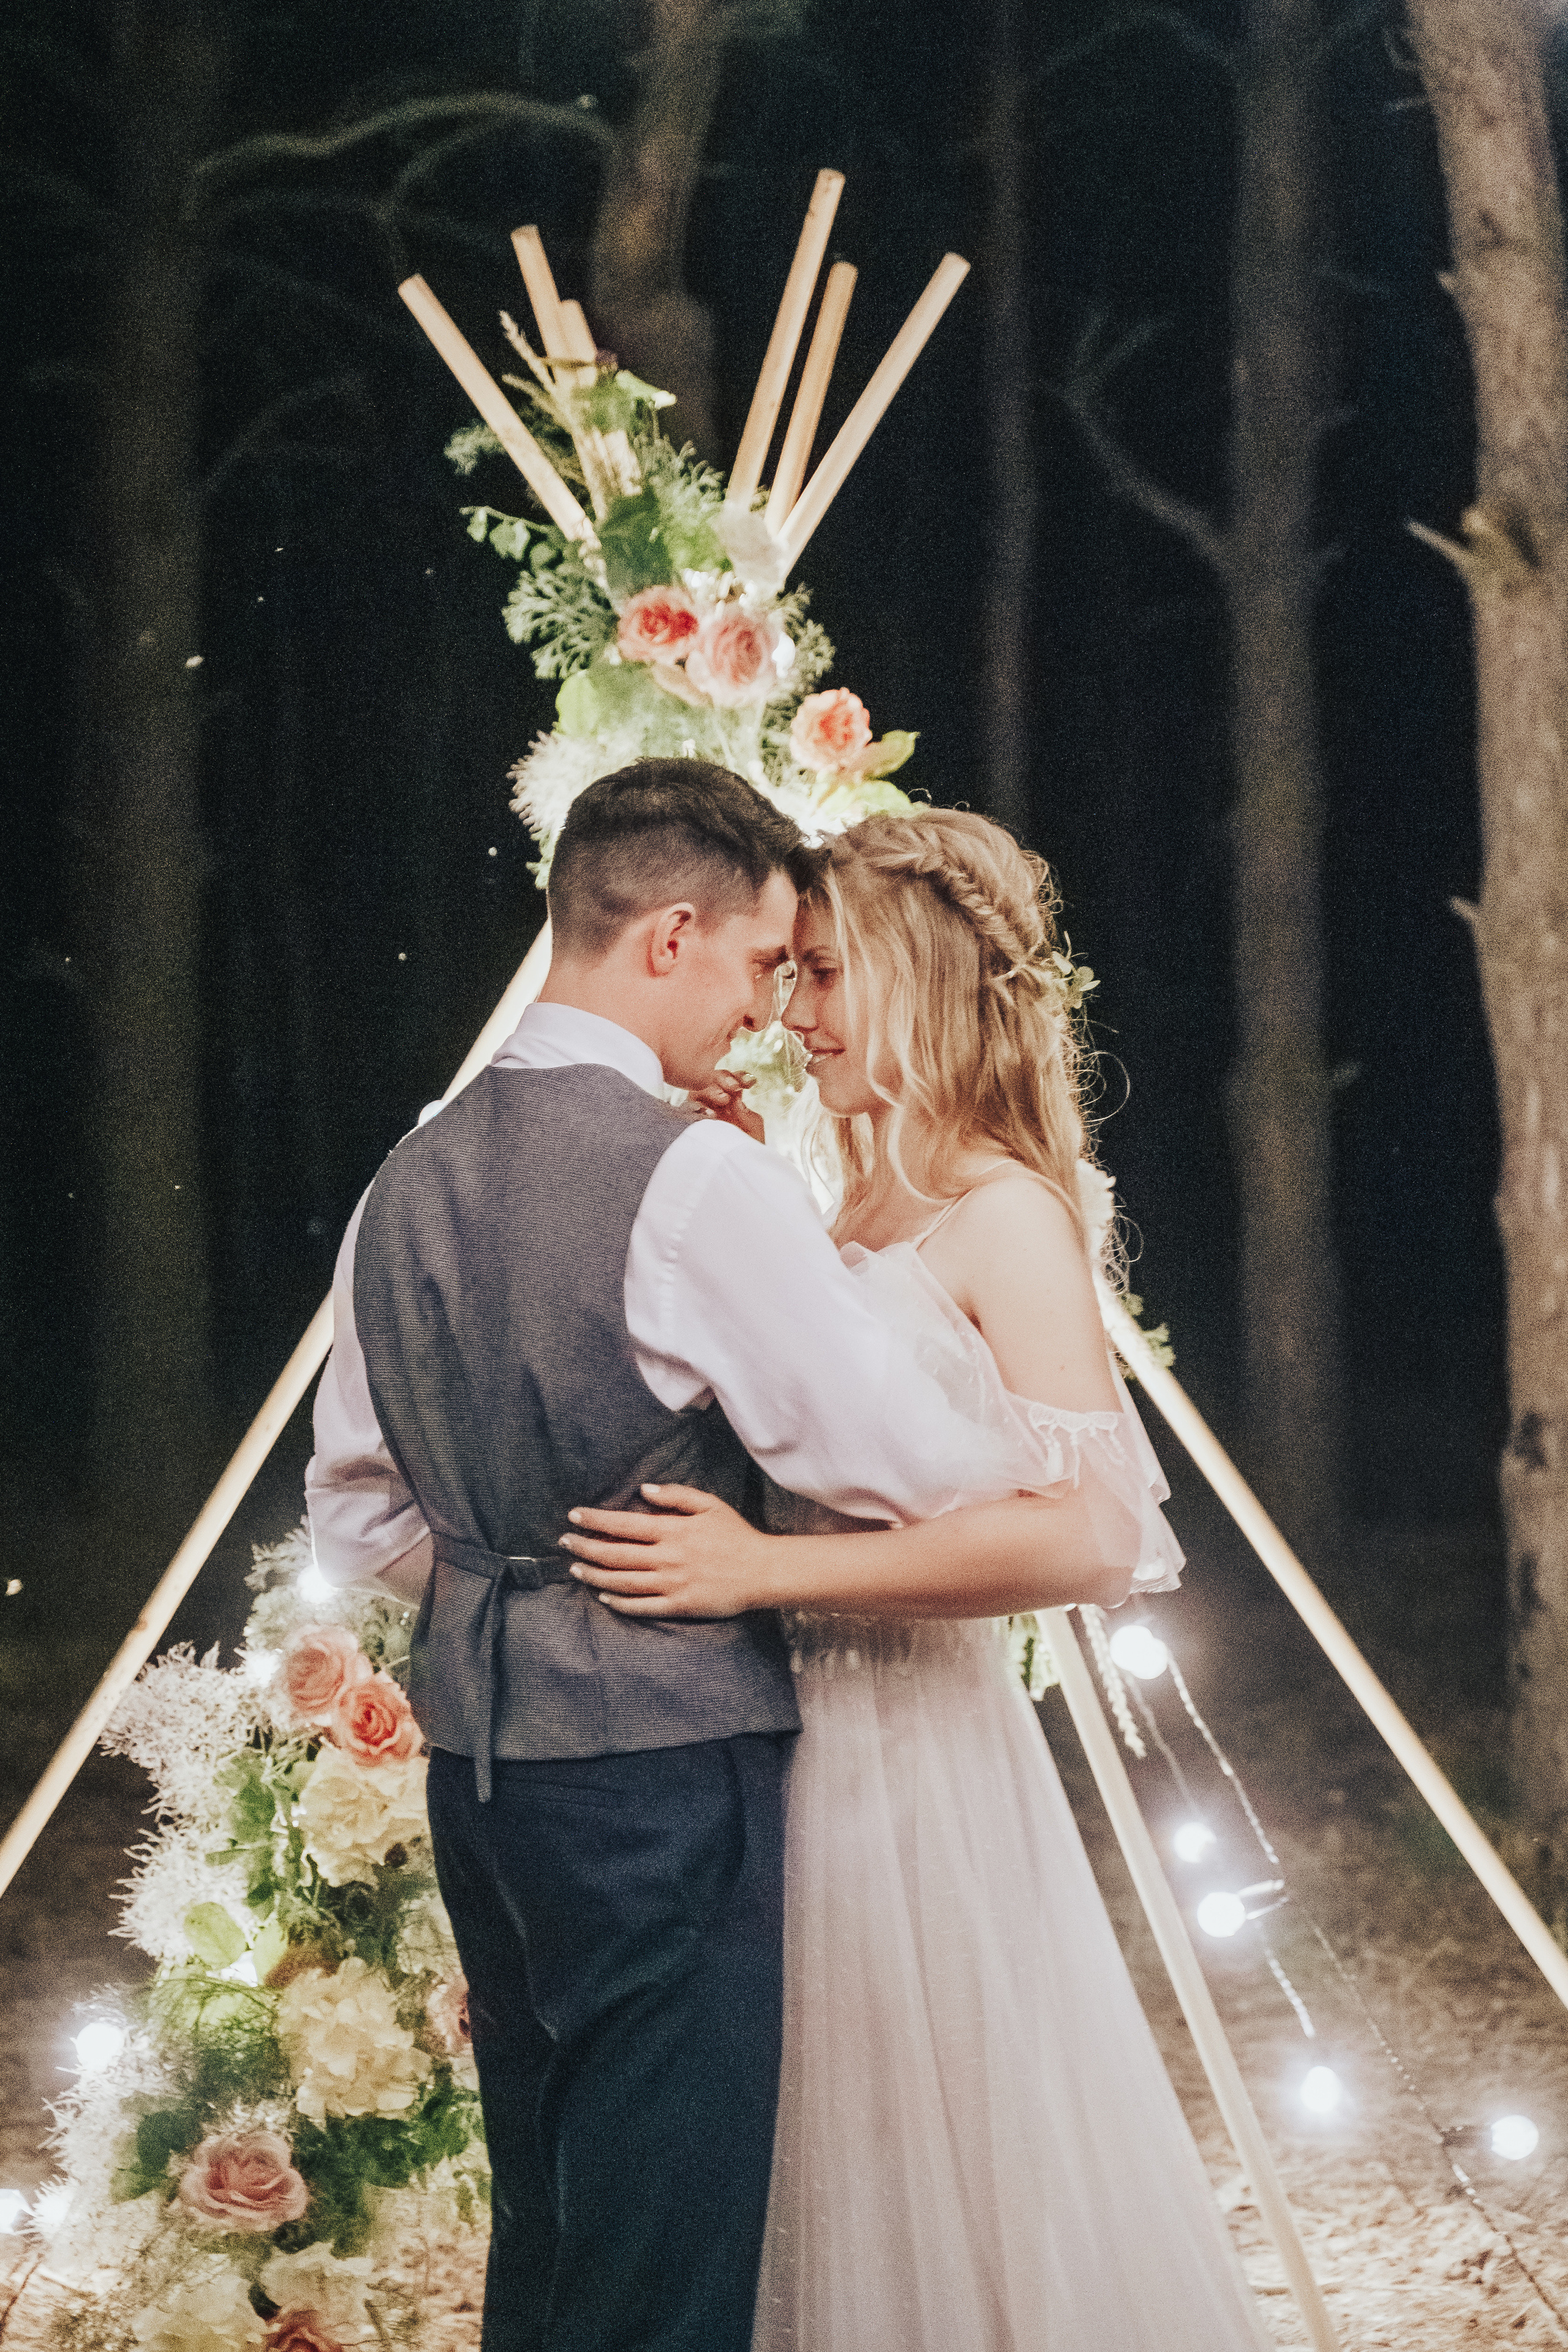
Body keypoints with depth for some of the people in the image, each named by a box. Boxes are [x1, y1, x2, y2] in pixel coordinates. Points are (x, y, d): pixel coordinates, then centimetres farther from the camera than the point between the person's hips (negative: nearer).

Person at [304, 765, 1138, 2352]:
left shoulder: (406, 1183, 8)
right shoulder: (695, 1180, -16)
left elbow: (355, 1517, 16)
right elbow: (918, 1478, -13)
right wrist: (1089, 1549, 3)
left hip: (473, 1760, 8)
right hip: (662, 1766, -8)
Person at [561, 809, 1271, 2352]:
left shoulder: (1006, 1215, -12)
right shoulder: (854, 1211, 11)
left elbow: (1092, 1528, -21)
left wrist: (768, 1571, -23)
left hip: (924, 1751, -8)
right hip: (804, 1745, 8)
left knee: (949, 2180, 4)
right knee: (838, 2184, 15)